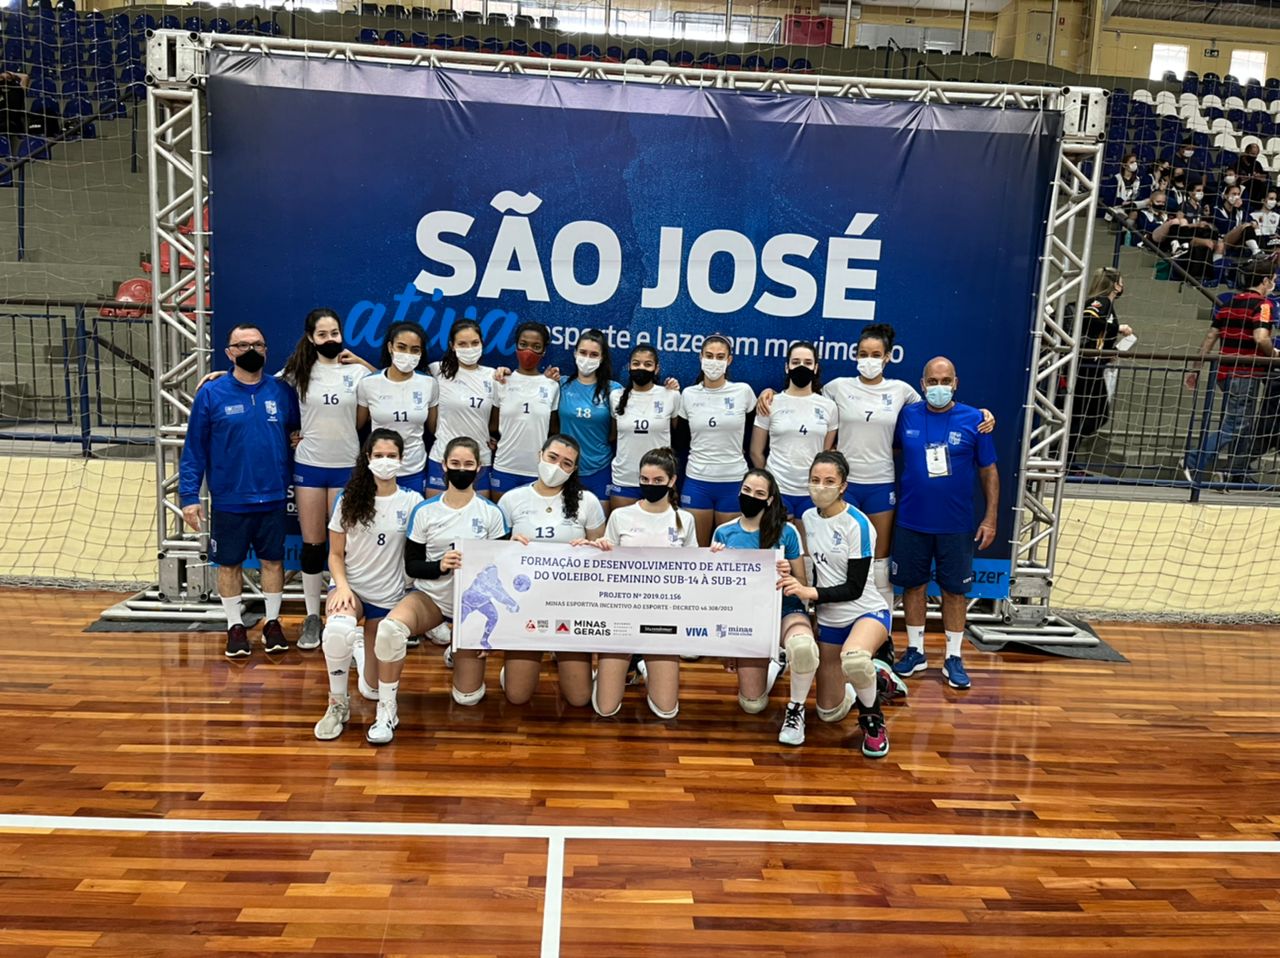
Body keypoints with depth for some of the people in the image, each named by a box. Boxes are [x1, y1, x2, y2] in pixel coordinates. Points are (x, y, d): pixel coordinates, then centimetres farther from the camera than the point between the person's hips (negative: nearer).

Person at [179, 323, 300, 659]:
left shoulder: (282, 392, 1)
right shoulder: (211, 394, -5)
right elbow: (194, 449, -4)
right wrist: (189, 496, -8)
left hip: (273, 498, 1)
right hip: (229, 500, -1)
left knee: (273, 560, 11)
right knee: (229, 563, 10)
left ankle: (272, 622, 26)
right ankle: (235, 625, 26)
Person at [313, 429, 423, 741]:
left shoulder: (412, 501, -6)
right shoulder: (349, 499, -3)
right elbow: (335, 554, -1)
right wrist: (342, 586, -16)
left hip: (388, 596, 1)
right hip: (351, 587, -1)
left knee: (373, 690, 8)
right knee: (338, 630, -39)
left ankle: (361, 644, 43)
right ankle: (338, 704, -13)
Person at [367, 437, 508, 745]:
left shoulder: (491, 513, -6)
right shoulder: (424, 511, -3)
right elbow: (411, 566, -3)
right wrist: (439, 566, -21)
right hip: (431, 595, 0)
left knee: (467, 698, 2)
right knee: (390, 627, -35)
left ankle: (461, 650, 35)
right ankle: (387, 709, -17)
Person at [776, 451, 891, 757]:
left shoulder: (857, 524, -17)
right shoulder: (809, 517, 2)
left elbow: (854, 588, -18)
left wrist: (810, 592, -27)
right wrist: (792, 575, -8)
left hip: (867, 612, -5)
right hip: (829, 618, 5)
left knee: (854, 658, -40)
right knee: (831, 713, 3)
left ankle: (872, 718, -10)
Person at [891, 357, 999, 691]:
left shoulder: (973, 420, -4)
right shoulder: (907, 417, -1)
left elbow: (989, 472, 1)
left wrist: (990, 518, -4)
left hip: (956, 525, -1)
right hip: (911, 522, 1)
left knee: (954, 589, 8)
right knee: (913, 585, 11)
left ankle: (954, 658, 22)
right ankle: (915, 651, 27)